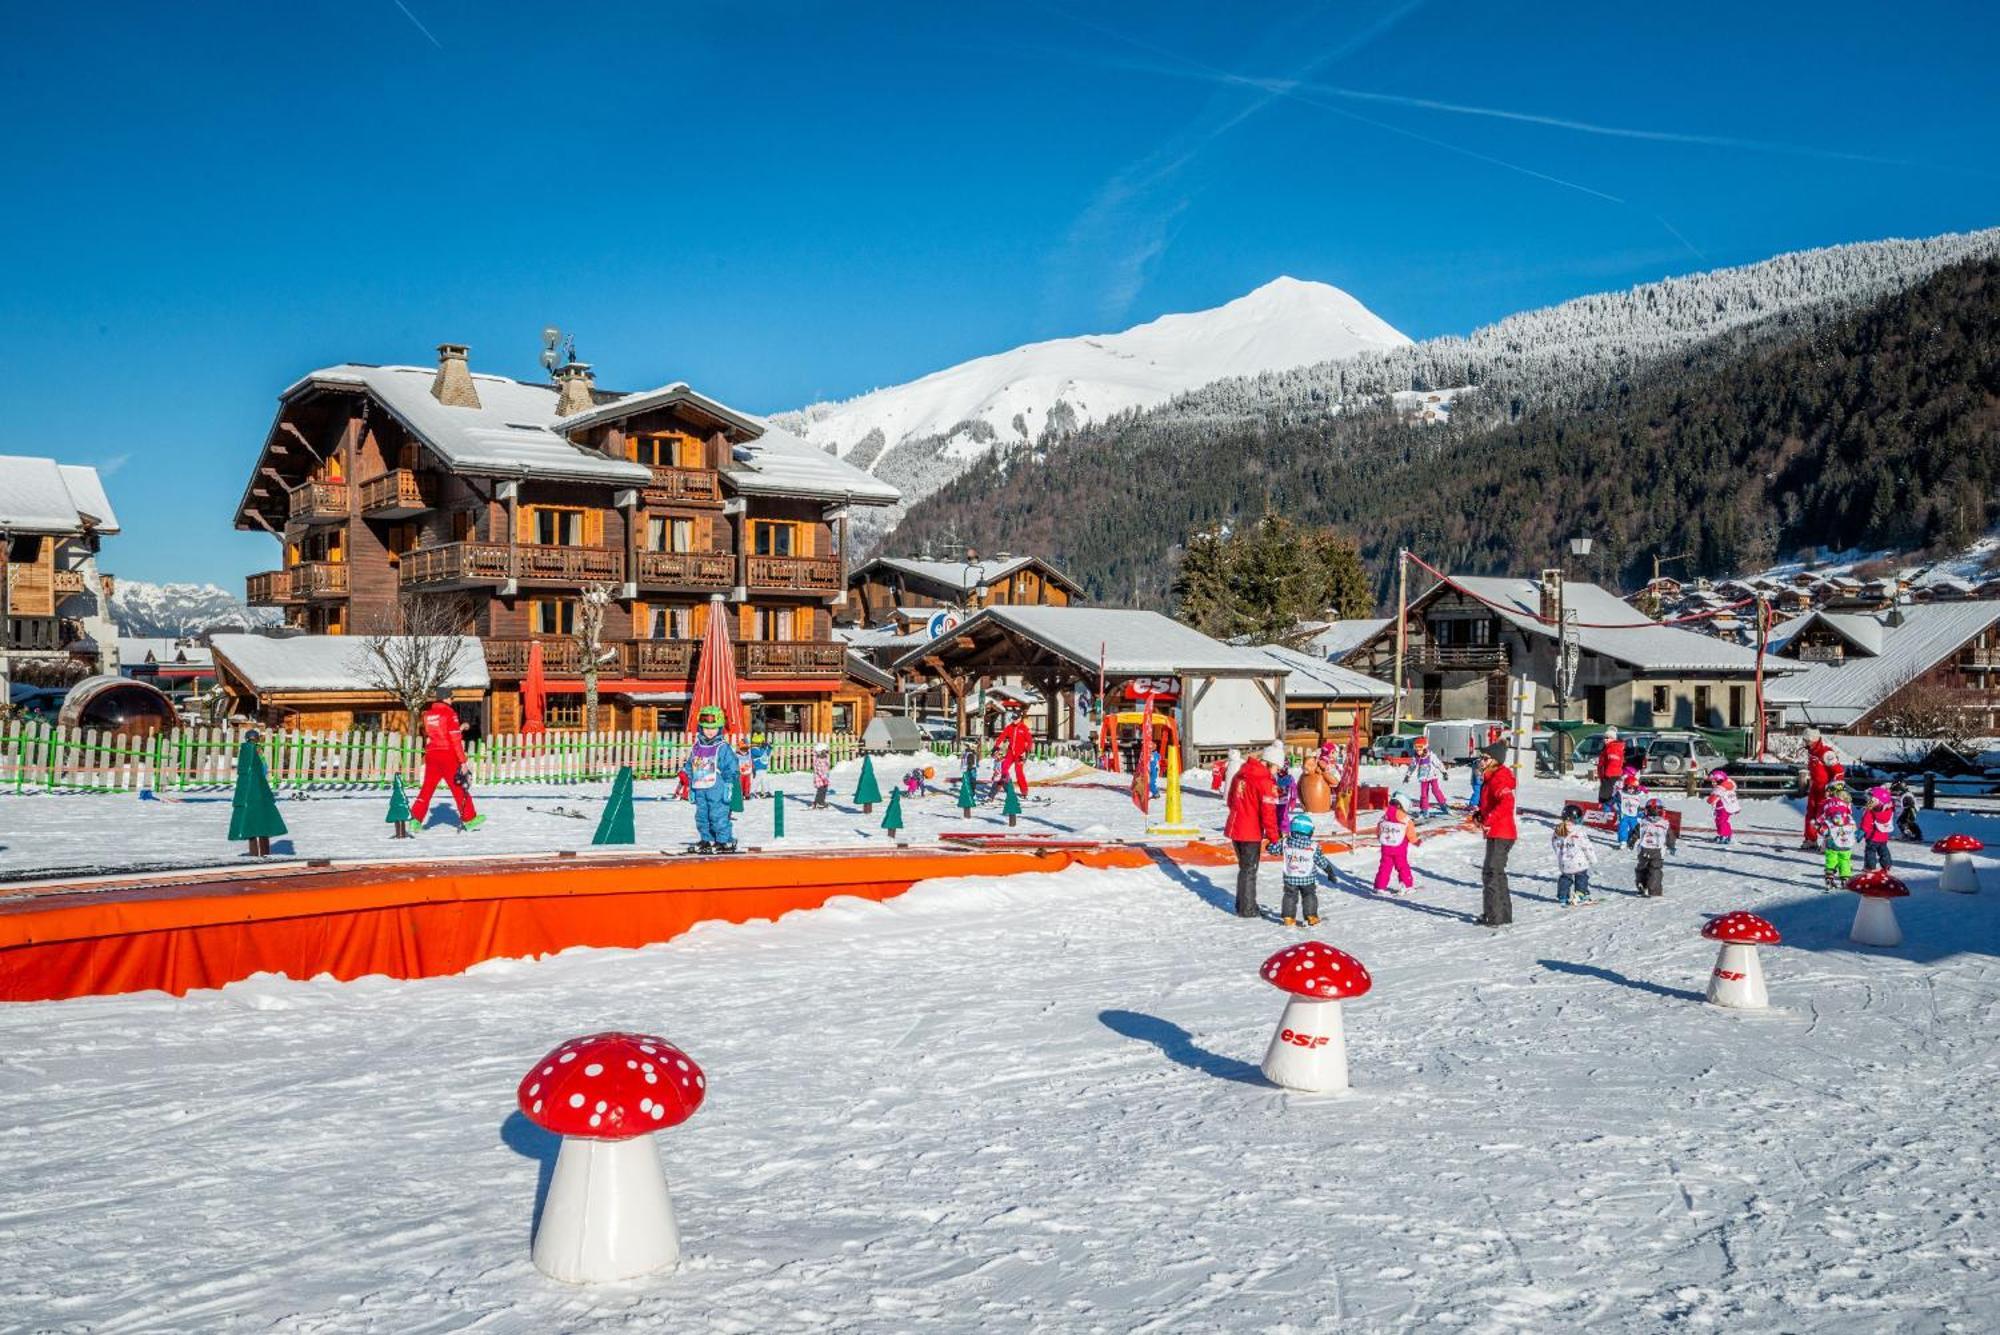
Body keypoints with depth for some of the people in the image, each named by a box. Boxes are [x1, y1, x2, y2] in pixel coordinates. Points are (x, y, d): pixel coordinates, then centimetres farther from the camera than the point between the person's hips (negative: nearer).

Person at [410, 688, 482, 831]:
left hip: (431, 755, 5)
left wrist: (459, 728, 24)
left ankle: (415, 819, 0)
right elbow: (456, 740, -13)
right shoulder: (450, 713, -9)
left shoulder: (428, 714, 9)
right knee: (459, 787, 5)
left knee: (427, 788, 8)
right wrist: (463, 761, -11)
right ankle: (469, 819, 12)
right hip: (448, 756, -5)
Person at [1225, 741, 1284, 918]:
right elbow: (1268, 813, -18)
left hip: (1234, 829, 7)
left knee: (1244, 867, 20)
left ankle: (1242, 905, 29)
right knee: (1249, 870, 5)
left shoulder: (1241, 773, 8)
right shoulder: (1265, 782, -17)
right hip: (1251, 833, -7)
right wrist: (1273, 838, -13)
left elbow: (1230, 801, 18)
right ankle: (1247, 910, 12)